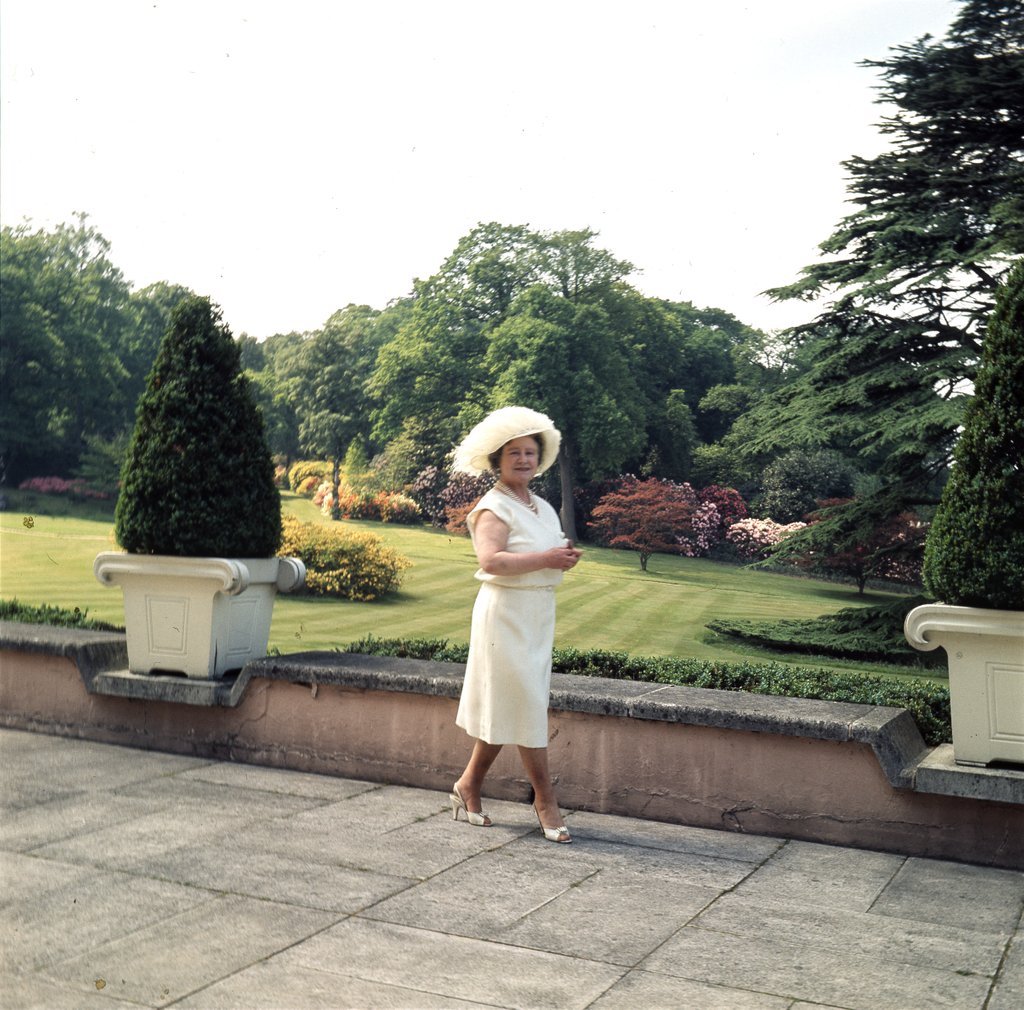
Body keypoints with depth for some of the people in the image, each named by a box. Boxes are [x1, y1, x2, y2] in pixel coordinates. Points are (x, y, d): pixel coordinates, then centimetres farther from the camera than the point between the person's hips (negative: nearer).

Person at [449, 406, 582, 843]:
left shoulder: (543, 508, 16)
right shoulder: (494, 508, -11)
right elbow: (491, 561, -26)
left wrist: (566, 557, 2)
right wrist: (546, 559, -23)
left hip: (538, 614, 8)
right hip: (505, 613, -8)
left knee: (508, 704, 11)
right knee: (526, 702, -4)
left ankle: (469, 785, 24)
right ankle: (545, 799, 6)